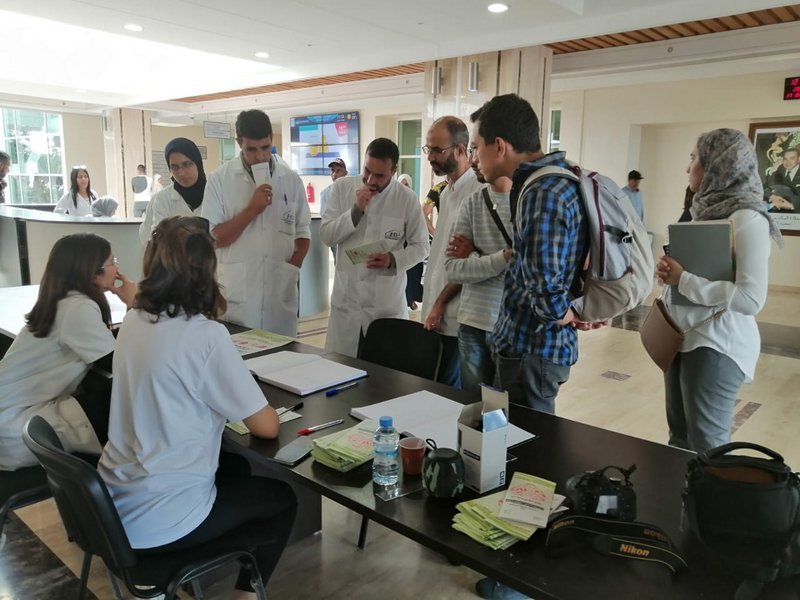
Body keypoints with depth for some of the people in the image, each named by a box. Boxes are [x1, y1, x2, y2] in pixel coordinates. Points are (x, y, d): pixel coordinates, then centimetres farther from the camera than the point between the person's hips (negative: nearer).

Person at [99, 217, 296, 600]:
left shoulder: (133, 322, -1)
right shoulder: (206, 335, -23)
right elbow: (267, 427, -16)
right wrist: (258, 408, 4)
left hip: (116, 503, 7)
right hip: (157, 522, -7)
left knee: (235, 468, 29)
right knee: (281, 499, 16)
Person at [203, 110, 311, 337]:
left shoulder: (291, 179, 4)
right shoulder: (219, 179, -3)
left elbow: (302, 232, 11)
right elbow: (213, 238, -5)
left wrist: (292, 269, -3)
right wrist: (252, 209, -15)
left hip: (281, 294, 2)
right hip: (237, 297, -2)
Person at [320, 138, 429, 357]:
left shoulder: (408, 199, -5)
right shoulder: (342, 187, 0)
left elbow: (421, 246, 2)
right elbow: (326, 236, -2)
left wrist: (394, 259, -17)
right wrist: (355, 210, -15)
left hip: (388, 302, -1)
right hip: (346, 297, 2)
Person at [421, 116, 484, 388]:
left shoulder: (477, 192, -16)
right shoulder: (447, 191, 15)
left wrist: (440, 303, -13)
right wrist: (432, 304, 15)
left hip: (454, 317, -9)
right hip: (437, 312, 9)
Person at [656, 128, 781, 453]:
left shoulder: (747, 219, -16)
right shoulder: (707, 210, 8)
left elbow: (751, 299, -25)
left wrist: (682, 279, -20)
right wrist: (670, 271, -1)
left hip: (717, 345, -8)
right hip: (682, 337, 8)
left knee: (707, 443, 4)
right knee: (679, 435, 18)